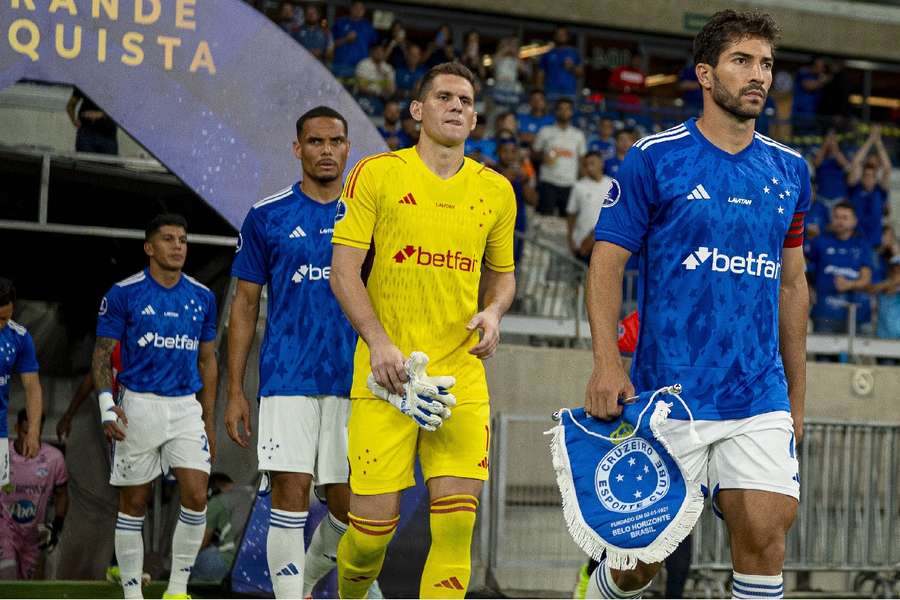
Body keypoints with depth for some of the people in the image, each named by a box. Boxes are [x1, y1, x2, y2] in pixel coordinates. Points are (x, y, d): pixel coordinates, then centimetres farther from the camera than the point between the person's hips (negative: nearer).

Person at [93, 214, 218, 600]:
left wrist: (209, 421, 14)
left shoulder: (201, 297, 9)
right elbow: (102, 354, -1)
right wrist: (107, 405, -15)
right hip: (138, 406, -3)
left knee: (196, 496, -9)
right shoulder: (124, 293, -3)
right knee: (133, 503, 2)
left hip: (187, 407, 3)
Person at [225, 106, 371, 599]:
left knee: (347, 506, 5)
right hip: (286, 379, -2)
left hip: (353, 381, 2)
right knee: (290, 497, -9)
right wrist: (235, 391, 1)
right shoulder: (267, 216, 4)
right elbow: (245, 305, 6)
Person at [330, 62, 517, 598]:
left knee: (457, 521, -8)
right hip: (386, 373, -3)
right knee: (374, 523, -4)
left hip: (461, 375, 3)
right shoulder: (377, 174, 1)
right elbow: (344, 269, -2)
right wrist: (378, 341, -14)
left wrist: (494, 312, 0)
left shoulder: (496, 190, 12)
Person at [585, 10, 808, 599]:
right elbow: (607, 262, -4)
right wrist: (607, 363, -16)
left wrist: (797, 393, 17)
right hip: (668, 396, -3)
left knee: (766, 537, -7)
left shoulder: (789, 170, 10)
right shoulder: (654, 157, -3)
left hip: (760, 400, 3)